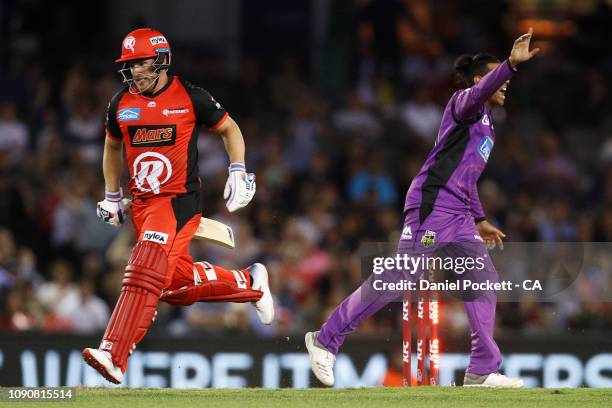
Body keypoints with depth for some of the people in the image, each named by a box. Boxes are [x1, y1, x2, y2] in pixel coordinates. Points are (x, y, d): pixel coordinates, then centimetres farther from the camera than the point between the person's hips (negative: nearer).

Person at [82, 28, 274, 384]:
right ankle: (249, 283, 33)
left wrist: (238, 172, -3)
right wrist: (112, 196, 19)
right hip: (142, 204, 6)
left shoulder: (190, 98, -7)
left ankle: (114, 357, -30)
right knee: (177, 282, 10)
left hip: (180, 200, -6)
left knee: (146, 274, -21)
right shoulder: (121, 103, 6)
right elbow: (113, 146, 23)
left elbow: (229, 128, 8)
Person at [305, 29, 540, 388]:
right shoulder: (463, 103, -1)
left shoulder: (486, 125, 26)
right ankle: (326, 339, -7)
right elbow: (479, 93, -27)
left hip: (458, 216, 10)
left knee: (484, 278, 2)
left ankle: (483, 370, 2)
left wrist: (479, 220, 31)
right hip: (433, 203, -10)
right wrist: (511, 63, -40)